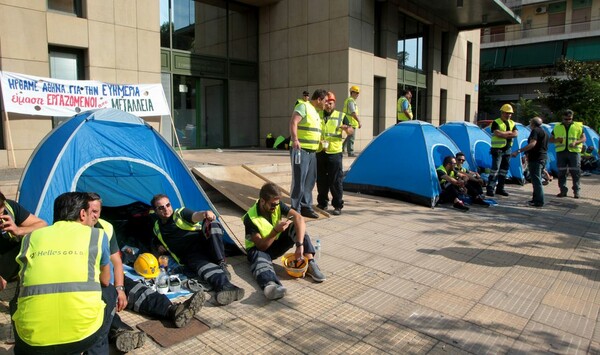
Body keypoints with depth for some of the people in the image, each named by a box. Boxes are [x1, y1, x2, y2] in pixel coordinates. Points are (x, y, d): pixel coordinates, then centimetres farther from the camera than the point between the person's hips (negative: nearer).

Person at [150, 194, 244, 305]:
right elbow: (159, 244, 43)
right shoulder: (157, 229, 24)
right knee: (202, 265, -36)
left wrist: (204, 213, -37)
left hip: (204, 244, 0)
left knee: (212, 223, -31)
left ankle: (221, 265, -34)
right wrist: (160, 248, 16)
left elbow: (195, 216, -12)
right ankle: (225, 286, -64)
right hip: (191, 256, 0)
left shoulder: (180, 213, 12)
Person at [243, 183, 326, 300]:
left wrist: (300, 244, -38)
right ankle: (270, 285, -75)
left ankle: (311, 264, -30)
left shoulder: (277, 205, -14)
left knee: (296, 226, -20)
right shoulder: (251, 218, -24)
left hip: (277, 244, 5)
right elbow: (261, 246, -24)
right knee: (260, 259, -41)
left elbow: (299, 218, -26)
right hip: (259, 249, -4)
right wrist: (275, 231, -39)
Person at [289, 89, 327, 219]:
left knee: (310, 180, 12)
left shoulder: (316, 112, 21)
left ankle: (306, 207, 22)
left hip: (312, 151, 9)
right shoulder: (303, 106, -7)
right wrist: (295, 139, -32)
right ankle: (295, 209, 2)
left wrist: (319, 141, 26)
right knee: (299, 181, -6)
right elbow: (293, 122, -21)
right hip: (300, 150, -9)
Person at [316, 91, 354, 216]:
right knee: (321, 180, 10)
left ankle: (338, 205, 4)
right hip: (319, 153, 3)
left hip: (334, 153, -2)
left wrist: (347, 128, -20)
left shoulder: (341, 116, 7)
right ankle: (322, 203, 24)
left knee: (335, 181, -3)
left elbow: (351, 131, 4)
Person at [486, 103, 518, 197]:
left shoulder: (512, 123, 14)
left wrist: (504, 134, -13)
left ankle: (500, 188, 18)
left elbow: (515, 134, -1)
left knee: (504, 170, 10)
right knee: (495, 169, -11)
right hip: (497, 149, -7)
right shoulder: (496, 122, -6)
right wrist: (509, 132, -8)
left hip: (507, 150, 7)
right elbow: (498, 133, -22)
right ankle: (490, 189, -9)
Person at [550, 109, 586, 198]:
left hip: (574, 151, -1)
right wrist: (557, 140, -9)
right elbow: (551, 140, 13)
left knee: (575, 172, -1)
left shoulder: (578, 126, 8)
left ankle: (576, 191, 9)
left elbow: (583, 138, 6)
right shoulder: (557, 127, 10)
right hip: (561, 152, 1)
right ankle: (563, 191, 12)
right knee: (561, 172, 4)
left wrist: (576, 142, -13)